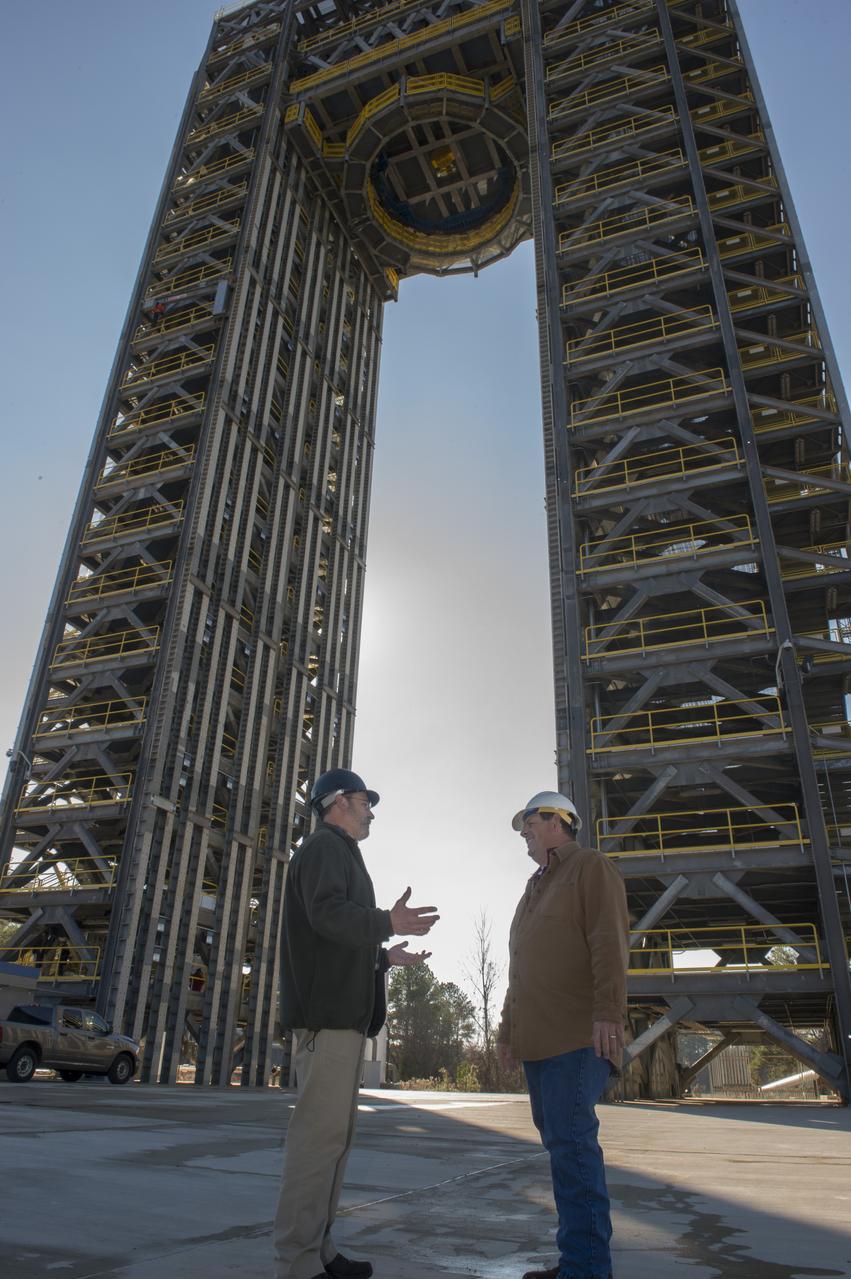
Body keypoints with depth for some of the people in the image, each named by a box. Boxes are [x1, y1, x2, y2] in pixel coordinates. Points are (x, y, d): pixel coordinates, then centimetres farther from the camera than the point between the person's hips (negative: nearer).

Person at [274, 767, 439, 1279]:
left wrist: (386, 956, 30)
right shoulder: (325, 847, -6)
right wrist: (388, 923, -34)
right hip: (329, 1011, -11)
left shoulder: (340, 854, 25)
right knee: (321, 1132, -10)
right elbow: (326, 913, -23)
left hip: (344, 1012, 11)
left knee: (336, 1132, 12)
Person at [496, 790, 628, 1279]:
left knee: (571, 1142, -11)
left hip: (579, 1037, -9)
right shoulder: (537, 887, 25)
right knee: (562, 1143, 11)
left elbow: (609, 941, -13)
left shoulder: (591, 867, 0)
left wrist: (608, 1013, -22)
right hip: (540, 1040, 9)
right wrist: (510, 1029, 22)